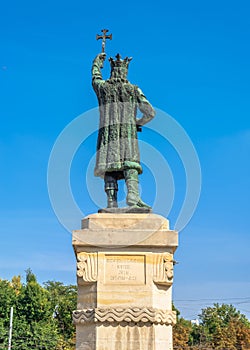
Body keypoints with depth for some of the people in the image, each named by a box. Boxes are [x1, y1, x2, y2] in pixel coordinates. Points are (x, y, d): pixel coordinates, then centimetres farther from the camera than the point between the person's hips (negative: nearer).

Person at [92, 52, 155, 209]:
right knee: (130, 164, -8)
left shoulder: (102, 87, 9)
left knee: (109, 165, -1)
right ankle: (133, 195, -27)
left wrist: (98, 60, 53)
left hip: (107, 131, 1)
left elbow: (95, 75, 34)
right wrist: (138, 122, 24)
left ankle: (112, 202, -7)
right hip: (128, 132, -1)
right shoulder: (134, 89, 7)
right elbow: (150, 113, 5)